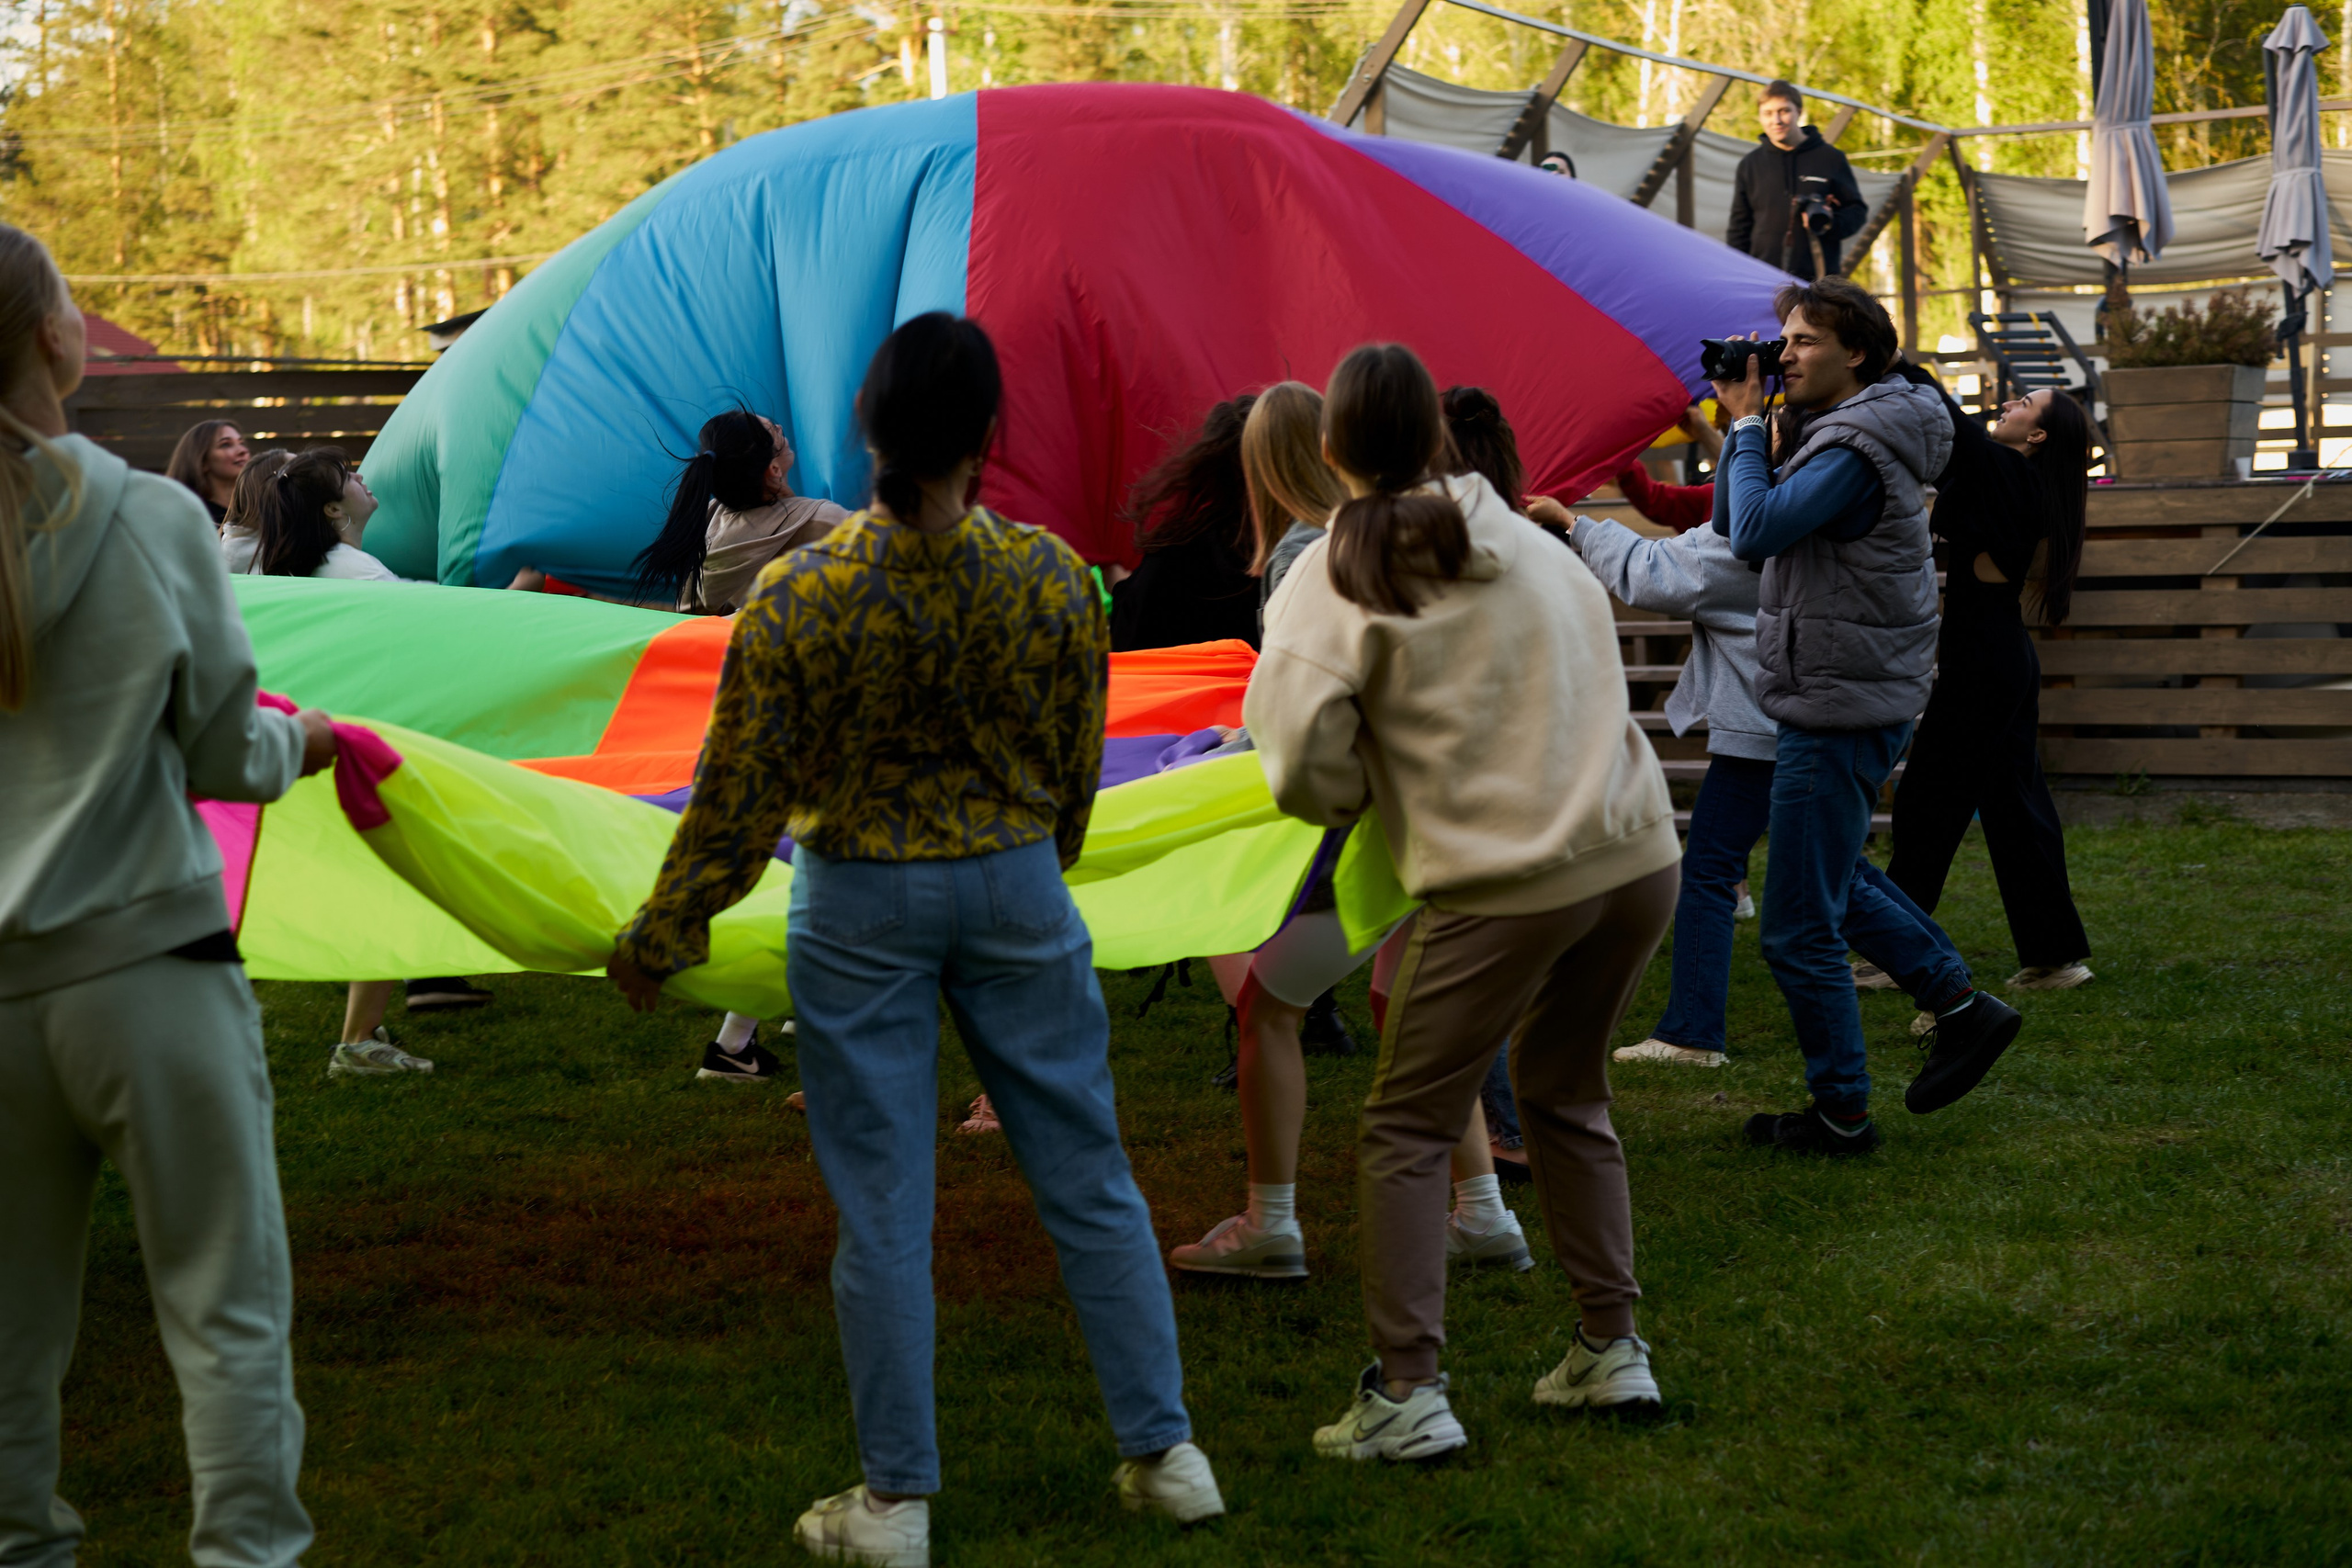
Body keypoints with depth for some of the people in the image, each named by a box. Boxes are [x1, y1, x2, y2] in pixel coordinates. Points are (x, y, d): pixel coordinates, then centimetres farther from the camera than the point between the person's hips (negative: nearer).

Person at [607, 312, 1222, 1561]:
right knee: (1086, 1177, 13)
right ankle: (1165, 1452, 20)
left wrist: (660, 937, 3)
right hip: (1015, 886, 2)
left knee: (882, 1209, 6)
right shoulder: (1051, 578, -10)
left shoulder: (797, 596, -16)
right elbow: (1076, 769, 1)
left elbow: (740, 793, -10)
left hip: (859, 905, -2)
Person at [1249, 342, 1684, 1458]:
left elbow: (1302, 752, -14)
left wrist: (1352, 799, 6)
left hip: (1501, 886, -5)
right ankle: (1609, 1352, 25)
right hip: (1637, 854, 6)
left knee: (1407, 1128, 5)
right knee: (1566, 1093, 24)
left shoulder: (1332, 575, -5)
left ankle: (1406, 1392, -2)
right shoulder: (1525, 540, 11)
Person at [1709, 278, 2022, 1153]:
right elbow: (1733, 523, 15)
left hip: (1840, 714, -11)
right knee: (1835, 880, 27)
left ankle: (1841, 1115, 9)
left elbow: (1756, 532, -31)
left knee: (1800, 930, -2)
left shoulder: (1855, 451, -20)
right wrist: (1742, 426, 2)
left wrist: (1748, 423, -19)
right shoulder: (1837, 435, 12)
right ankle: (1962, 1007, 30)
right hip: (1839, 707, 11)